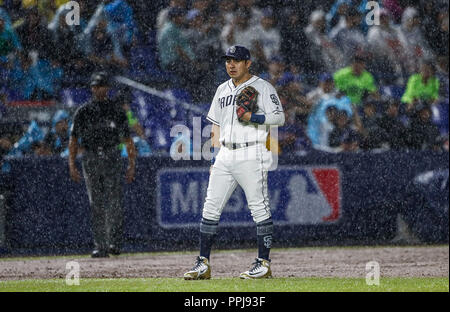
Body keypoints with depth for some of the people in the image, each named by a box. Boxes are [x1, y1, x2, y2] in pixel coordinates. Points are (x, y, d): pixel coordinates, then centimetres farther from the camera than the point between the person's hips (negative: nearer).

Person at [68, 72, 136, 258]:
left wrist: (132, 164, 0)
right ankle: (100, 246, 1)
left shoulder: (116, 110, 8)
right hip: (91, 160, 1)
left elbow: (127, 140, 8)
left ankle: (114, 242, -7)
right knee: (96, 205, 0)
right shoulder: (83, 112, 9)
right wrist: (72, 165, -4)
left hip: (112, 159, -1)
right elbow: (74, 140, 7)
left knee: (113, 202, -11)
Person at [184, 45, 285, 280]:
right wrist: (215, 158, 15)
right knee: (211, 208, 2)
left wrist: (252, 117, -24)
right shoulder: (223, 90, 18)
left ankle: (264, 264, -1)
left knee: (259, 208, -5)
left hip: (251, 156, -6)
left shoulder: (262, 88, -2)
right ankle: (203, 265, 5)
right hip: (226, 156, 6)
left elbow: (279, 117, -11)